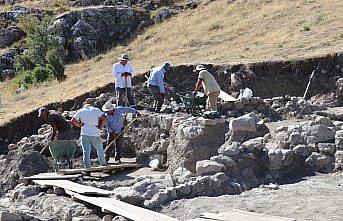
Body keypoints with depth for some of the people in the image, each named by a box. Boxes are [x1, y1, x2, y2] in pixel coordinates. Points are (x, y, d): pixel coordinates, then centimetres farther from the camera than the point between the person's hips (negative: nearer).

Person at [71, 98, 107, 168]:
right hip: (95, 134, -1)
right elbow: (104, 118, -13)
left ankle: (87, 167, -6)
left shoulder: (81, 111, 6)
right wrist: (101, 127, -3)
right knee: (100, 150, 17)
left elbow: (73, 120, 0)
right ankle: (103, 164, 28)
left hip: (84, 134, 1)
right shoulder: (96, 110, 0)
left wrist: (79, 125, 12)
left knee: (86, 151, 0)